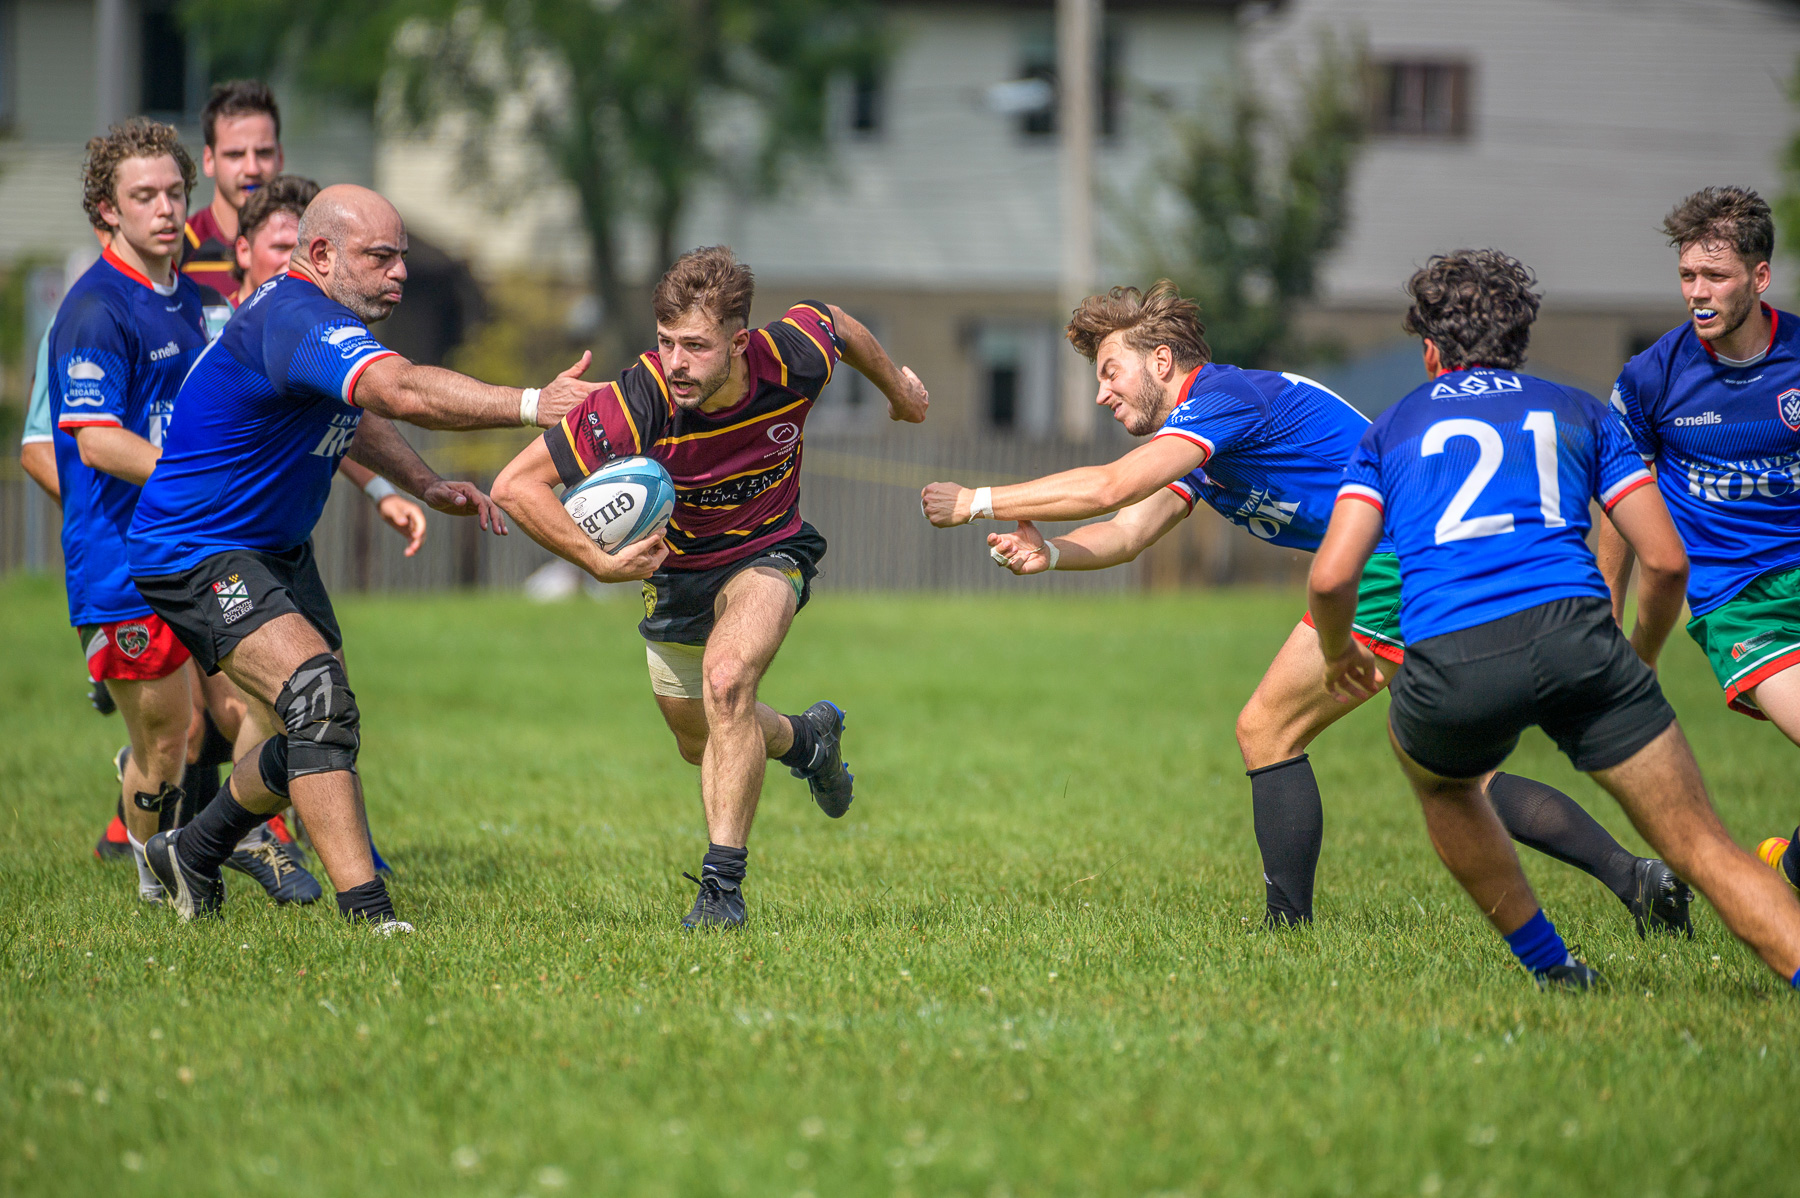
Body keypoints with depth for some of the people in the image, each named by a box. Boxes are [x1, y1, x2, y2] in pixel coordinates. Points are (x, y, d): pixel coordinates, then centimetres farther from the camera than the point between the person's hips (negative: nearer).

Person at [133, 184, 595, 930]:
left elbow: (356, 414, 26)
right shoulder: (296, 322, -28)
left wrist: (426, 485, 11)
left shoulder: (321, 316, 5)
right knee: (318, 701, -27)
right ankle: (366, 915, -31)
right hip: (196, 554, -11)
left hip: (277, 549, 11)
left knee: (314, 738, 14)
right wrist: (531, 405, -53)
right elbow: (403, 392, -47)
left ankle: (193, 855, 37)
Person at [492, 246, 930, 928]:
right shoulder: (636, 407, -36)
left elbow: (838, 324, -3)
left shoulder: (793, 358, -30)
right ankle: (804, 737, 54)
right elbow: (514, 485, -30)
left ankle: (722, 884, -22)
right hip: (675, 567, 2)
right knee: (701, 743, 19)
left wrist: (897, 387, 16)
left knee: (726, 680, -30)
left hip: (769, 552, -2)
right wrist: (599, 562, -40)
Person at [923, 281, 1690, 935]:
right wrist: (1049, 553, -6)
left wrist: (979, 502, -17)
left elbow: (1110, 488, -23)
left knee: (1267, 733, -4)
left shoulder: (1225, 396, -12)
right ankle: (1635, 877, 10)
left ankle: (1288, 924, -1)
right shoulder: (1201, 439, 20)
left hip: (1400, 567, -11)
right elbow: (1127, 531, 14)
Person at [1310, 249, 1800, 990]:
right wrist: (1640, 659, 34)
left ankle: (1551, 969, 34)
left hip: (1450, 669, 1)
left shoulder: (1392, 430, 24)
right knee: (1702, 849, 0)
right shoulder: (1577, 411, 25)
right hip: (1573, 633, 0)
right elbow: (1665, 560, 16)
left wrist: (1339, 656, 30)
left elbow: (1330, 576, 9)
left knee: (1438, 778, 35)